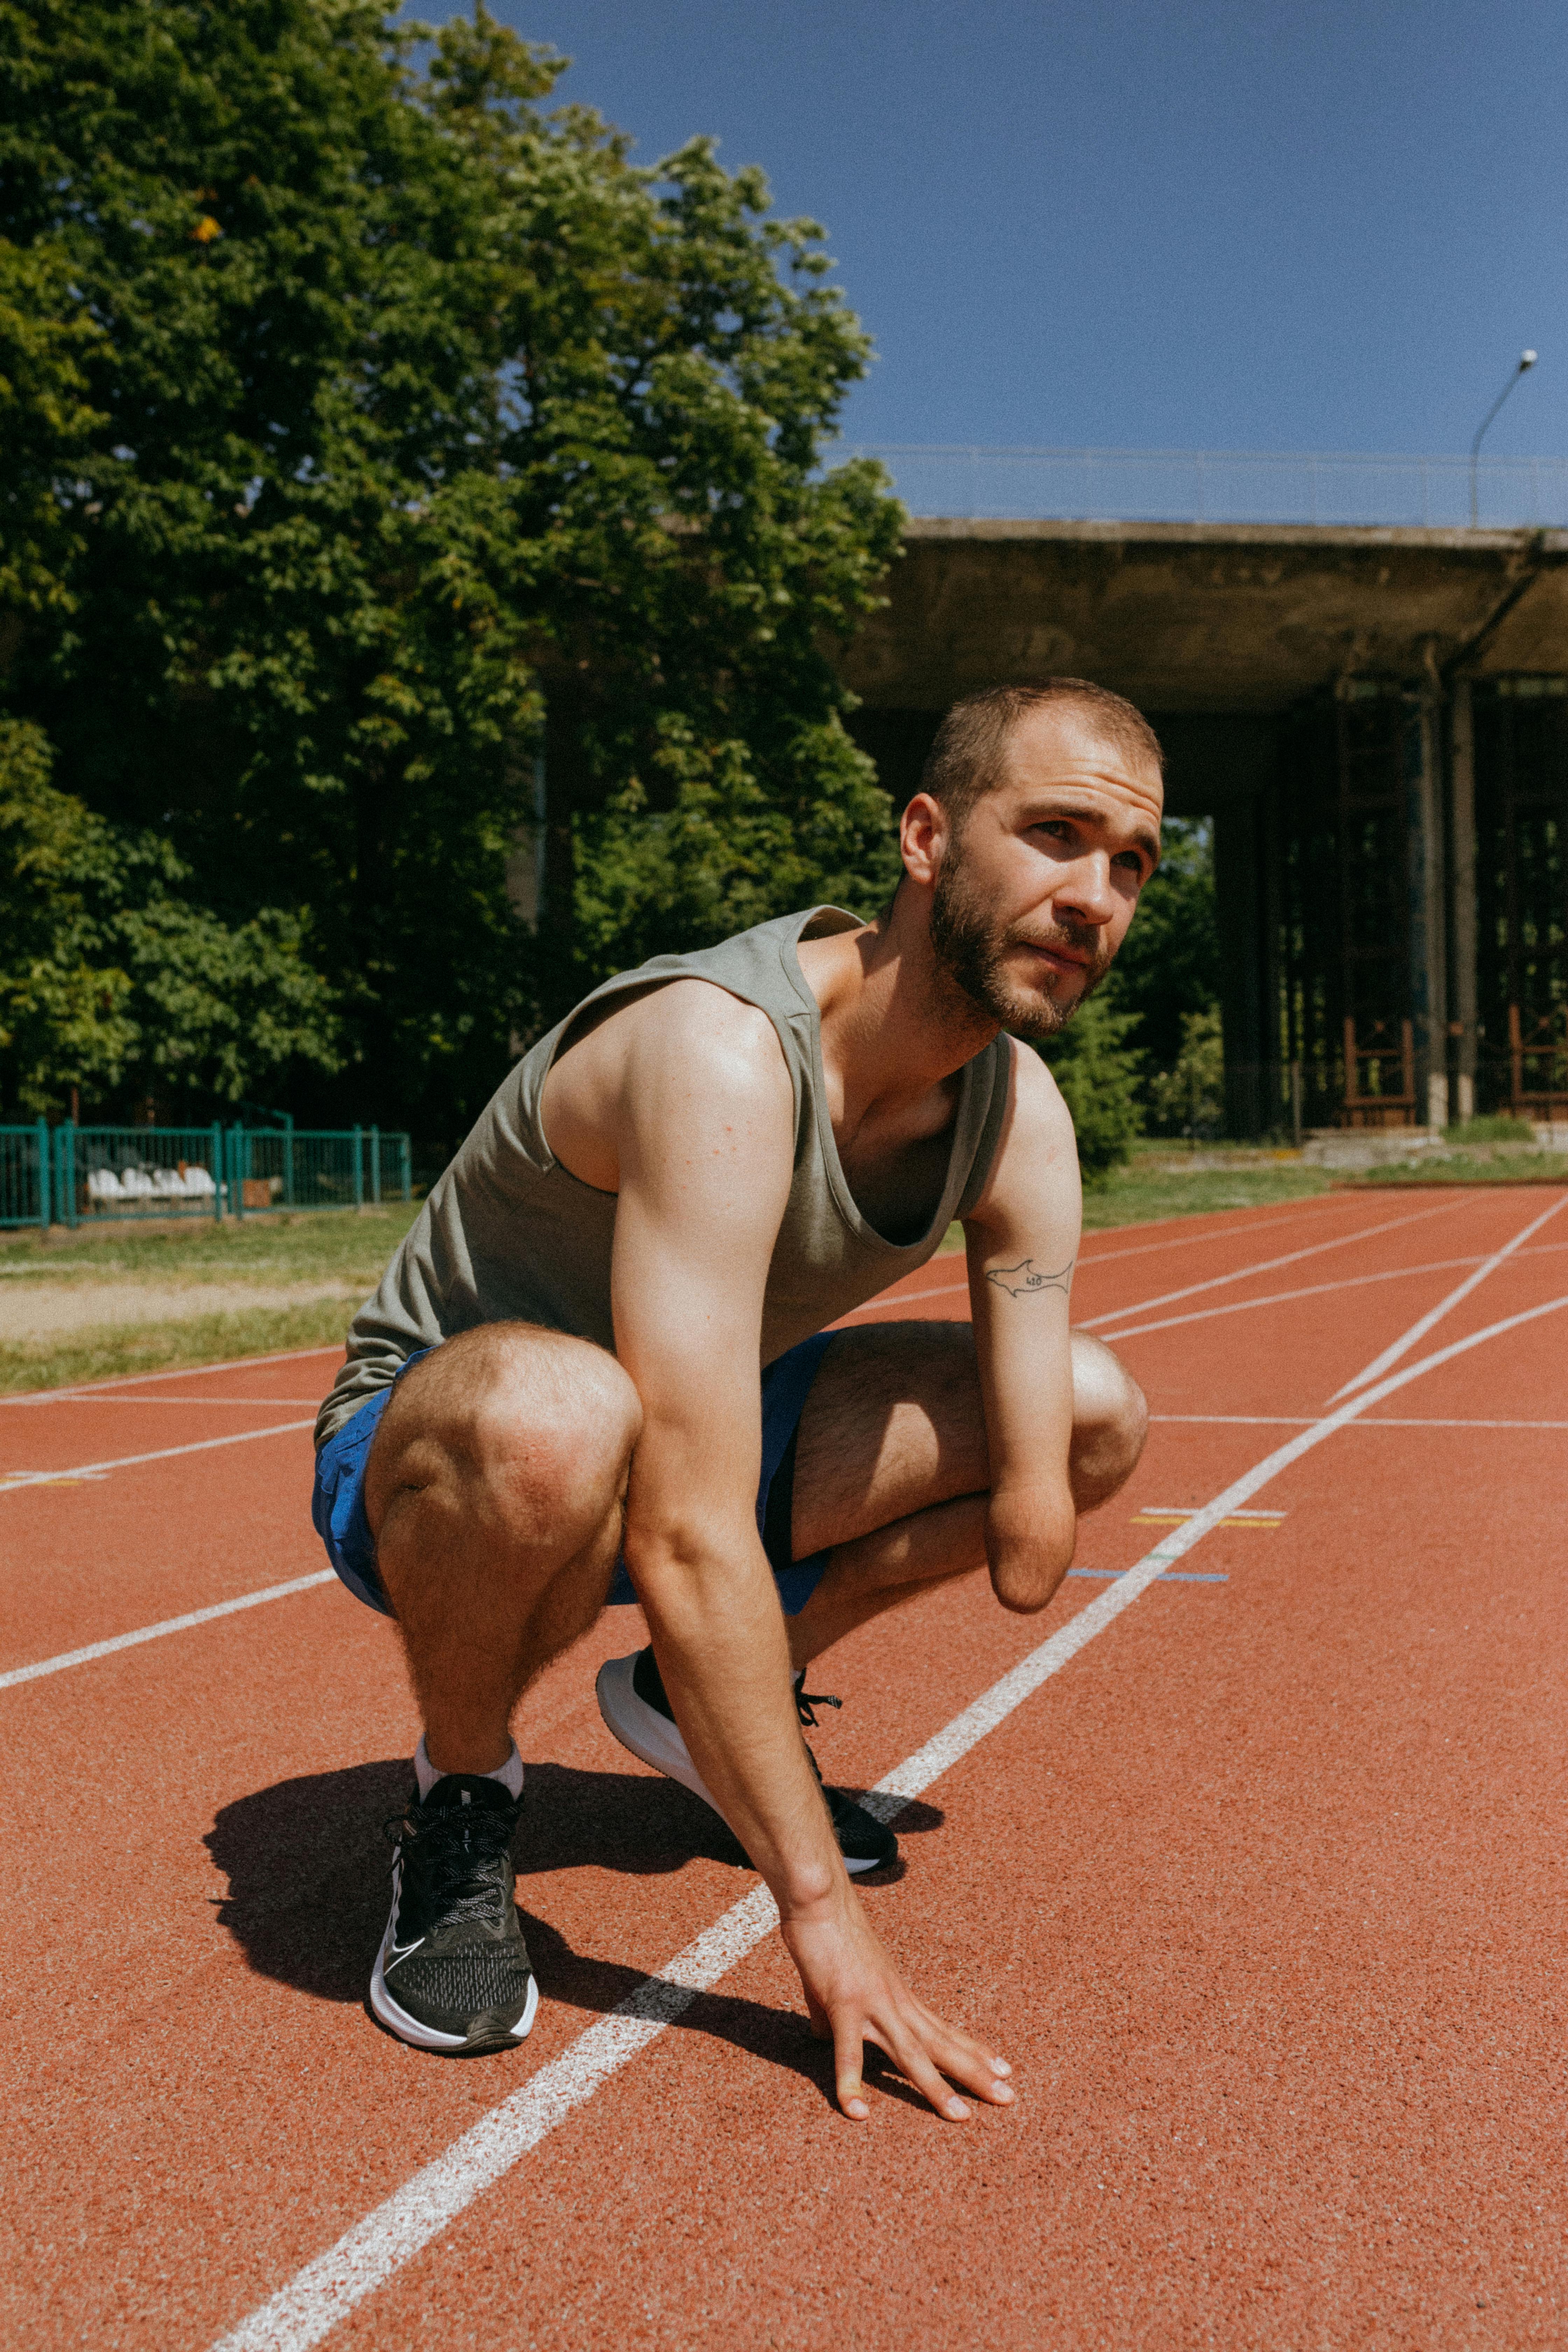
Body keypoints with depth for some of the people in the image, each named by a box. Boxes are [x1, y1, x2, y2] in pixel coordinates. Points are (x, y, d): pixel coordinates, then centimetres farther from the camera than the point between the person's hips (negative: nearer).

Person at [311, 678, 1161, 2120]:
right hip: (421, 1450, -6)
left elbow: (1034, 1551, -5)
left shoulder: (1023, 1115, -10)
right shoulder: (724, 1055, -34)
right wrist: (820, 1911, -34)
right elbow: (687, 1537, -38)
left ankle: (699, 1698, 13)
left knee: (1098, 1413, -1)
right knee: (554, 1411, -43)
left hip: (700, 1433, 7)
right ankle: (463, 1798, -8)